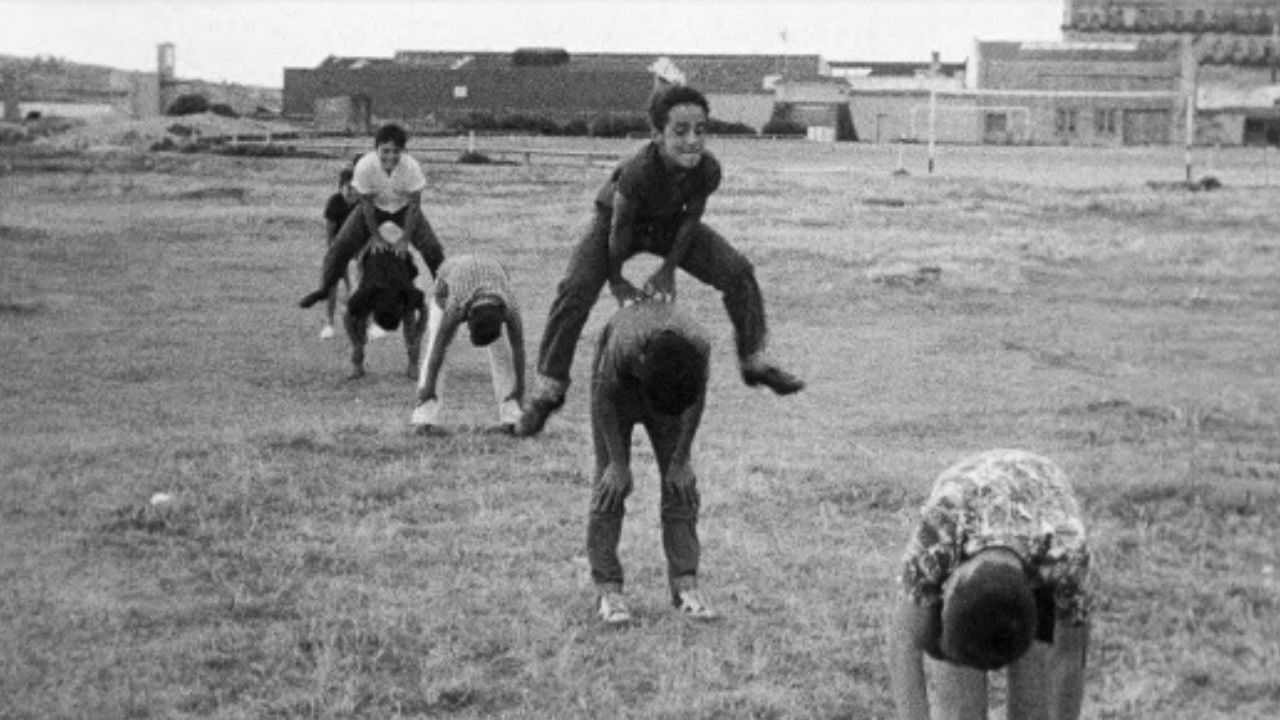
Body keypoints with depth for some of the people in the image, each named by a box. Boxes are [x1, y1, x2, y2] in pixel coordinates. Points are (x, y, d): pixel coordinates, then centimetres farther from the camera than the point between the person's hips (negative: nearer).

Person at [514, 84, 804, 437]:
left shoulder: (708, 170, -31)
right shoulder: (638, 170, -42)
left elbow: (691, 219, -13)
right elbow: (620, 226, -27)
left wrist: (668, 269, -10)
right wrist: (616, 280, -15)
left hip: (669, 224, 4)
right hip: (615, 218, -4)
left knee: (738, 272, -4)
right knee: (576, 289, -23)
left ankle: (754, 361, 16)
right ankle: (548, 389, -11)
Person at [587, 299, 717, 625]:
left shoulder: (699, 346, -35)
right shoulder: (621, 348, -42)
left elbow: (697, 397, -14)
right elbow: (604, 398, -22)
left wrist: (681, 460, -9)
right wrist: (618, 463, -15)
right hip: (618, 383, -2)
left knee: (680, 486, -6)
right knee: (610, 486, -9)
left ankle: (685, 586, -5)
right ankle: (608, 590, -6)